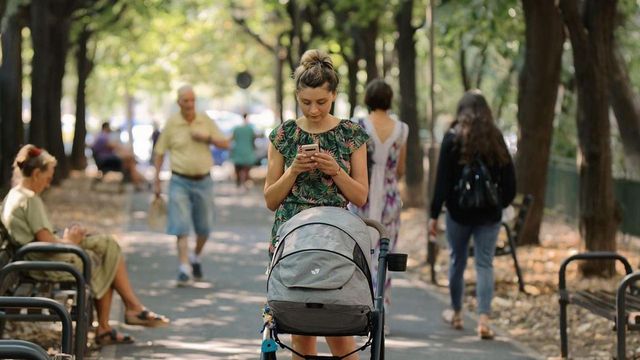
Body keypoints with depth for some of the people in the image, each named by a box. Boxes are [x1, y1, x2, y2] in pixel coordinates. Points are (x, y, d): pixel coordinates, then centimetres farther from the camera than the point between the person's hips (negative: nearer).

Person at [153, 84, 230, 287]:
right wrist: (156, 181, 1)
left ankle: (196, 257, 36)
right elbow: (159, 153, 4)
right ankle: (184, 269, -13)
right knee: (181, 227, -11)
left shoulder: (206, 121, 4)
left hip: (203, 181, 3)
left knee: (204, 228, 10)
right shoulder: (171, 124, -2)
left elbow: (225, 144, 6)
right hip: (180, 181, -3)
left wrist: (207, 138, -13)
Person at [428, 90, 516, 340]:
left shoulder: (453, 138, -6)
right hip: (489, 214, 1)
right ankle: (484, 319, -10)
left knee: (457, 261, 15)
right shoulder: (496, 138, 0)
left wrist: (434, 214, -5)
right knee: (485, 264, 2)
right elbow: (508, 177, 4)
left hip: (459, 211, -1)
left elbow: (442, 180, -8)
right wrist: (502, 203, 18)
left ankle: (456, 313, 29)